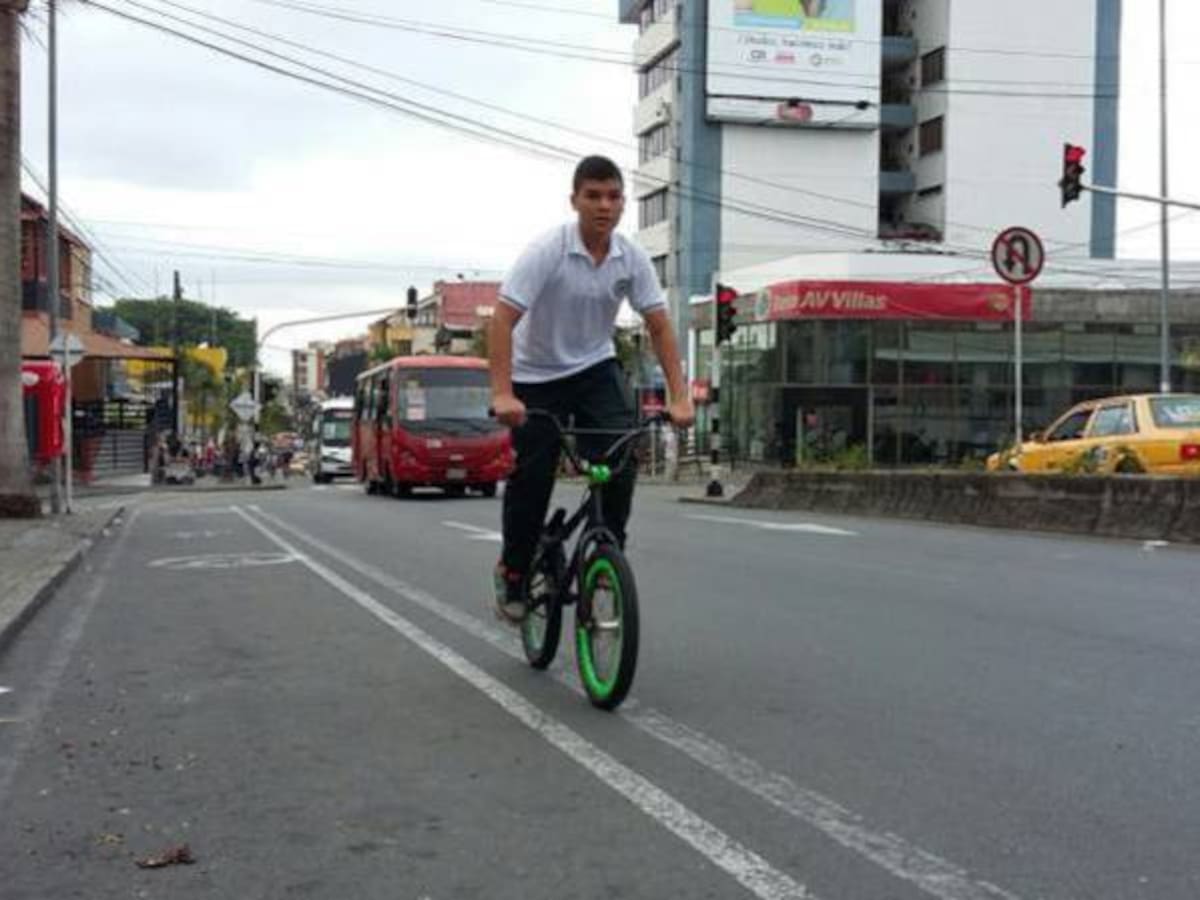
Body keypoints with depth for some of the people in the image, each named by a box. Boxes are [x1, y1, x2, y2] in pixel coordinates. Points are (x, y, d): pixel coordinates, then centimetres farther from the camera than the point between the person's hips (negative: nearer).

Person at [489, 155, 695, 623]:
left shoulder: (632, 258, -11)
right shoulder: (546, 251, -23)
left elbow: (659, 326, -8)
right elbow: (503, 320, -28)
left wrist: (679, 397, -17)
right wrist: (502, 393, -38)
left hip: (595, 368, 3)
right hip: (538, 375, -3)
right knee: (531, 480, -2)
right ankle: (512, 572, 20)